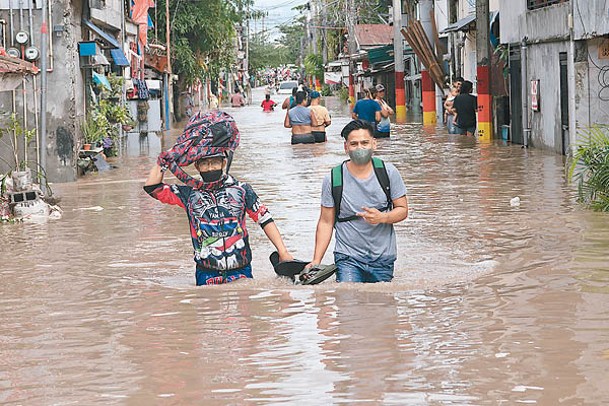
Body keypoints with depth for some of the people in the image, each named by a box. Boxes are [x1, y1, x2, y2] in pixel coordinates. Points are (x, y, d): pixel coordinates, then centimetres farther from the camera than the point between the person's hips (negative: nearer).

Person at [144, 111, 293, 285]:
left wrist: (283, 253, -1)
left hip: (241, 272, 0)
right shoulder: (189, 193, 6)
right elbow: (152, 188, 5)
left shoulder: (241, 190, 5)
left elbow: (265, 220, 5)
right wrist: (164, 160, -2)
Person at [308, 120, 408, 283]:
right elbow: (326, 222, 0)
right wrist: (316, 261, -7)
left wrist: (382, 217, -17)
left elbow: (402, 209, 5)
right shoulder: (333, 179, -4)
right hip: (348, 258, -2)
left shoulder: (388, 172, 0)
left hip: (383, 259, 2)